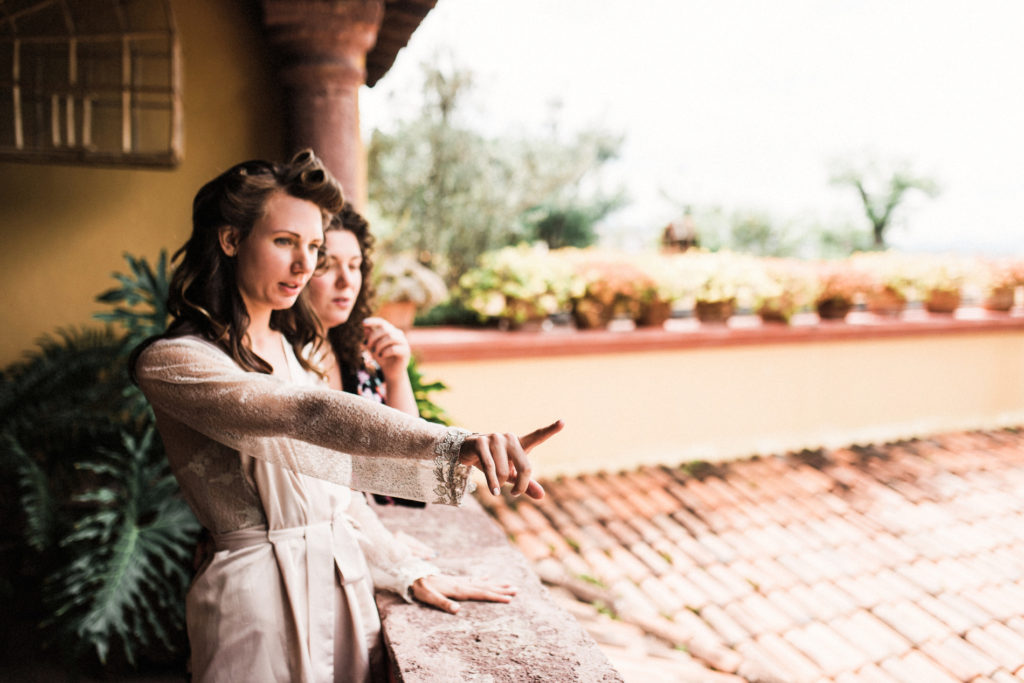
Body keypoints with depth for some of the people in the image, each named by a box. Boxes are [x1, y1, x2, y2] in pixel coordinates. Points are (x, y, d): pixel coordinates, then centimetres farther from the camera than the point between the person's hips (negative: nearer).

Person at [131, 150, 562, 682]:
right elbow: (312, 417, -32)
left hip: (346, 582, 7)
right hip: (261, 598, -7)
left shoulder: (293, 349, 10)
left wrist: (405, 572, 10)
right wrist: (457, 446, -44)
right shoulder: (170, 362, -15)